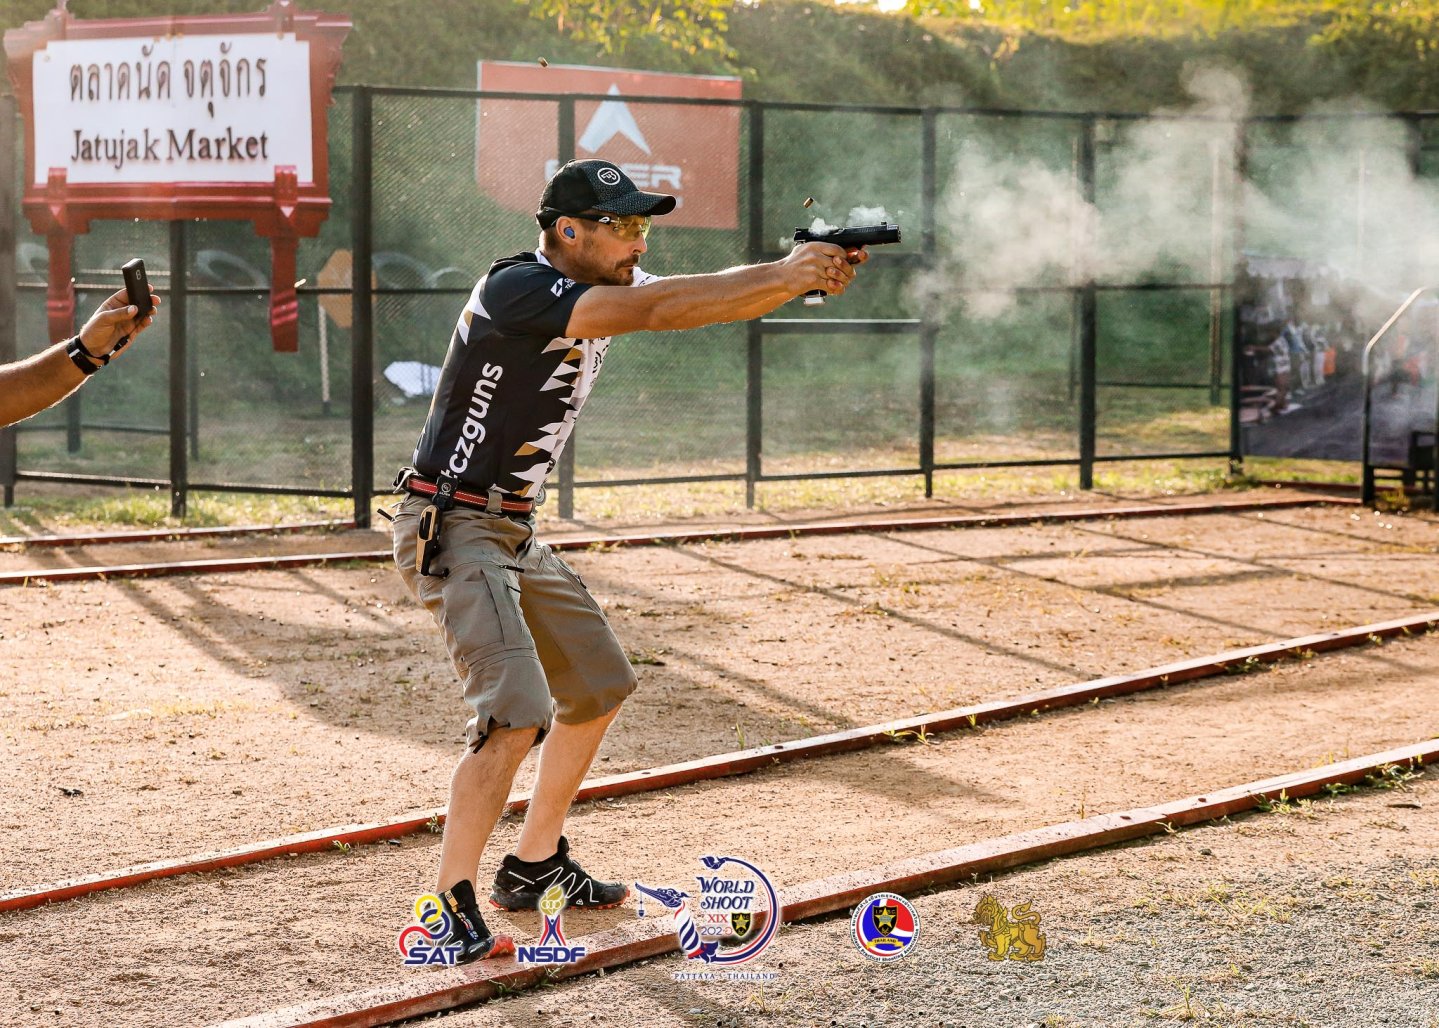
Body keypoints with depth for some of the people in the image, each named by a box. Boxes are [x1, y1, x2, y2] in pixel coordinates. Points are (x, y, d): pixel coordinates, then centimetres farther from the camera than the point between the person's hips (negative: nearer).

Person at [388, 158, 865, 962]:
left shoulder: (607, 286, 6)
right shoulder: (518, 289, -21)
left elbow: (714, 300, -3)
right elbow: (649, 311, -31)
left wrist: (804, 276, -22)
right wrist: (782, 275, -31)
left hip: (514, 532, 10)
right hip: (452, 529, -10)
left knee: (599, 686, 18)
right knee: (516, 712, -21)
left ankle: (535, 866, 28)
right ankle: (450, 908, -14)